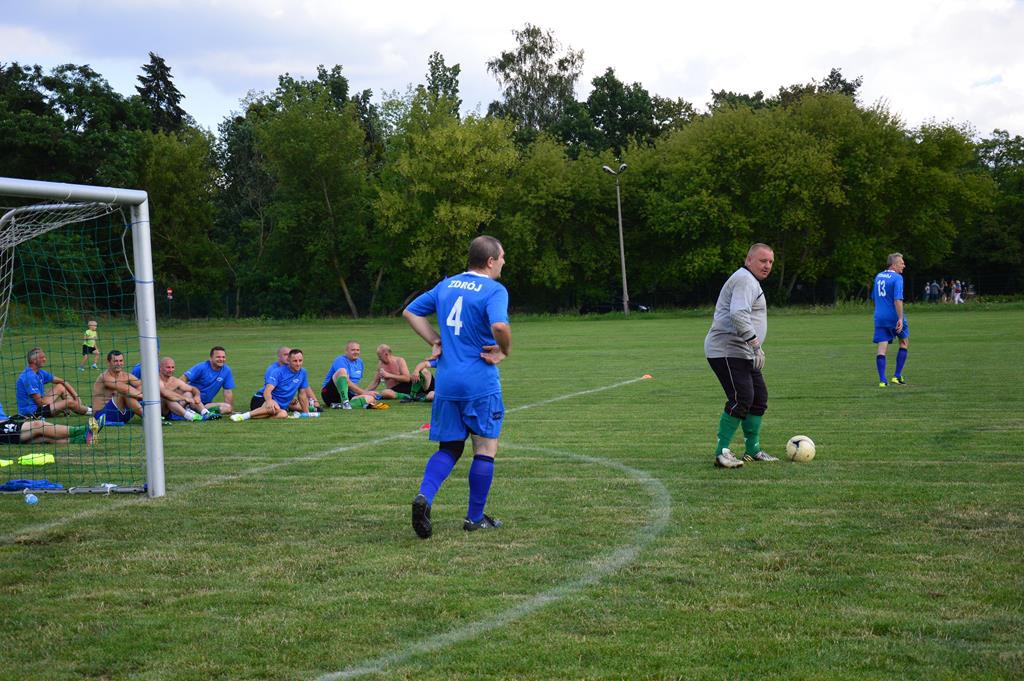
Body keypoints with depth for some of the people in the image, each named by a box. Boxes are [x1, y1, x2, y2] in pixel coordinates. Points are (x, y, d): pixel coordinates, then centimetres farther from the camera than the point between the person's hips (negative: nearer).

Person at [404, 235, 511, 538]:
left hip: (446, 383, 6)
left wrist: (435, 341, 14)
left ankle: (424, 496, -11)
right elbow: (499, 325, -29)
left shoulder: (447, 284, 11)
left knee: (449, 448, 14)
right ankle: (475, 518, 14)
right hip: (481, 383, -6)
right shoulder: (494, 290, -10)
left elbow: (410, 312, 17)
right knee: (486, 448, 9)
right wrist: (504, 351, -11)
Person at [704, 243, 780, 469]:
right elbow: (738, 315, -27)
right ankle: (722, 452, -15)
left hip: (743, 354, 11)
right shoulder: (745, 280, -13)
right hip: (727, 352, -11)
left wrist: (755, 348, 29)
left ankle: (752, 450, 21)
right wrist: (756, 345, -28)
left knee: (759, 398, 13)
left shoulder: (750, 281, 23)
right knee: (741, 399, -18)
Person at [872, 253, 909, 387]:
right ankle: (897, 376, 13)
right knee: (904, 343, 15)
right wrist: (900, 319, -23)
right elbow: (898, 299, -21)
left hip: (879, 317, 5)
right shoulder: (897, 278, -11)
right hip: (894, 316, -5)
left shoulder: (878, 276, 11)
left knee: (882, 349, 1)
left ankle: (882, 380, -9)